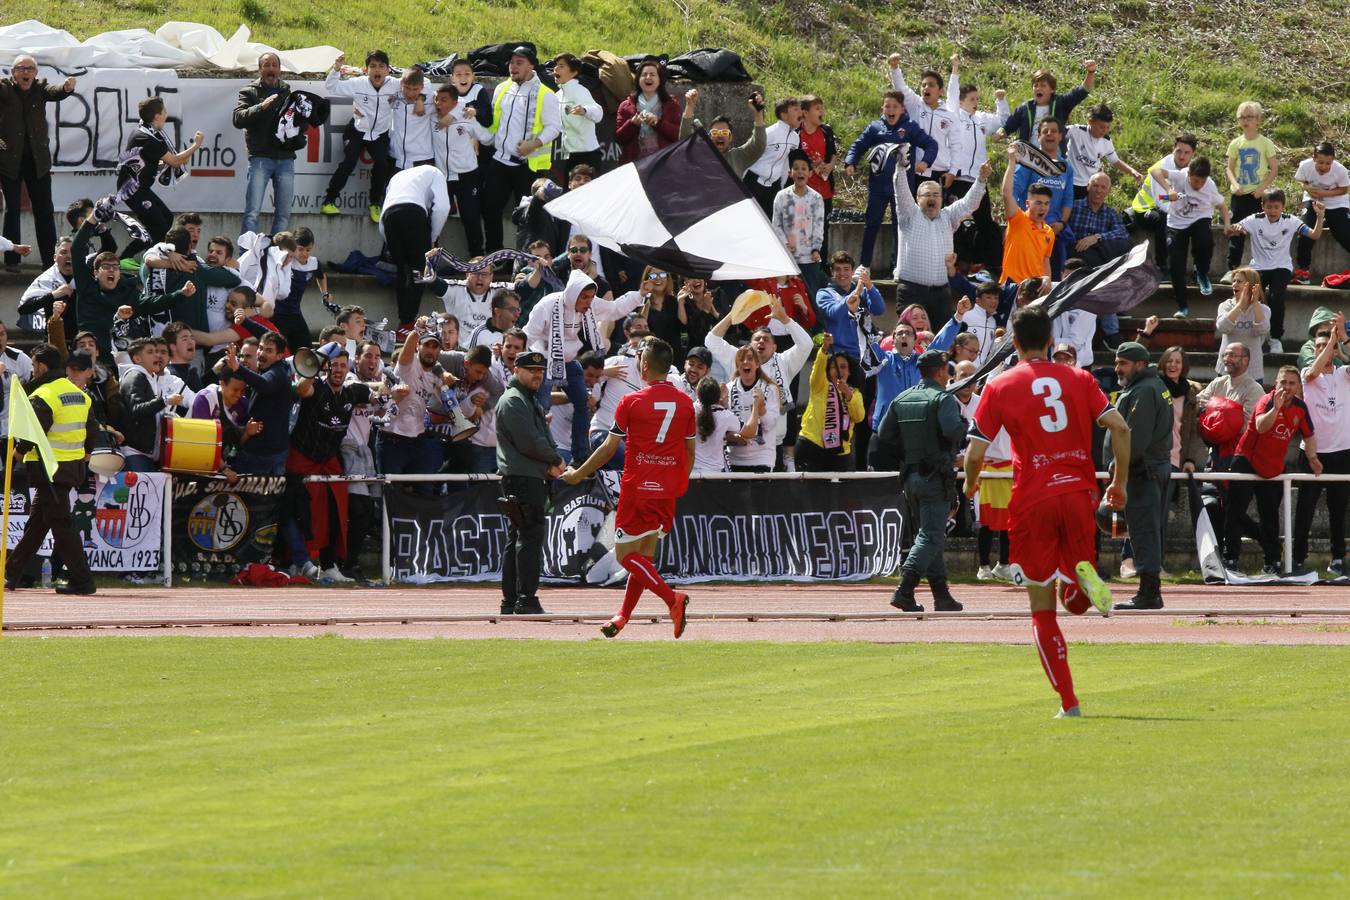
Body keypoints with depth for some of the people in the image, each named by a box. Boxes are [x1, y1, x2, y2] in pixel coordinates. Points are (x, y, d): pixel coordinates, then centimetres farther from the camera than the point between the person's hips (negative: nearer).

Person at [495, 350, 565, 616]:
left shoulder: (530, 401, 23)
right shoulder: (513, 401, -10)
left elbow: (542, 439, 21)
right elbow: (529, 443, -18)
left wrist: (551, 464, 2)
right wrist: (556, 460, -6)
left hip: (534, 477, 11)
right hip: (522, 477, -11)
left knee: (516, 539, 12)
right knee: (530, 536, -13)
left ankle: (511, 601, 15)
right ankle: (526, 601, -16)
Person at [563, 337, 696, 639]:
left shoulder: (631, 402, -9)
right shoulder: (685, 403, 3)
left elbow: (609, 447, -5)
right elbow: (690, 452, 10)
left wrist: (578, 474, 8)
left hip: (637, 487, -5)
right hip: (668, 490, 5)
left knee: (625, 554, -1)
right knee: (645, 554, 15)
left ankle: (672, 599, -19)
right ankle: (623, 616, 17)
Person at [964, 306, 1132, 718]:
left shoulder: (1000, 387, 1)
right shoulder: (1078, 379, 8)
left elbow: (975, 453, -3)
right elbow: (1120, 428, -2)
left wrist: (970, 484, 18)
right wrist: (1119, 483, 9)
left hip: (1033, 501, -2)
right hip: (1079, 494, 2)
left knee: (1043, 610, 6)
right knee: (1075, 602, 16)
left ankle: (1068, 702, -2)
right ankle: (1085, 575, -20)